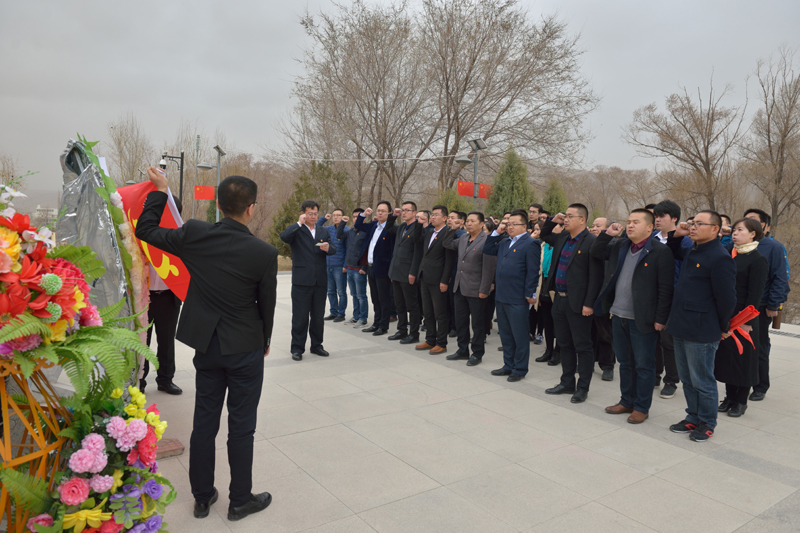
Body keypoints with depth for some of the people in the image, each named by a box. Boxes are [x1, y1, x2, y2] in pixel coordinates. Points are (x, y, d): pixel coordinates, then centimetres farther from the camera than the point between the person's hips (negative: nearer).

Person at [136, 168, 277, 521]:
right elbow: (267, 303, -5)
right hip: (245, 348, -3)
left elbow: (145, 230, 5)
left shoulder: (194, 234, -10)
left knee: (204, 423, 15)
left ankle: (202, 497, 30)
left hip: (206, 345, 4)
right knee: (241, 427, 9)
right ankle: (240, 501, 24)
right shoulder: (264, 253, -17)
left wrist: (160, 190, 17)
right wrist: (264, 341, 12)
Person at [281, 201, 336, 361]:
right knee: (300, 316, 1)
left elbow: (333, 250, 6)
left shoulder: (323, 232, 16)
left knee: (318, 316, 11)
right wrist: (299, 223, -16)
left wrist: (328, 248, -16)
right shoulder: (296, 231, 1)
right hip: (302, 281, -4)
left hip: (320, 281, 4)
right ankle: (297, 348, 10)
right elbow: (284, 236, -20)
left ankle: (316, 345, 24)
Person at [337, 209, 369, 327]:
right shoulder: (350, 232, 12)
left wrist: (364, 268, -17)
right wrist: (343, 223, 7)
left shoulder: (366, 232, -10)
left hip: (359, 270, -7)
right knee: (354, 295, 15)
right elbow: (339, 236, 18)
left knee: (361, 295, -1)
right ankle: (356, 317, 24)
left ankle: (363, 319, 7)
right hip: (349, 269, 7)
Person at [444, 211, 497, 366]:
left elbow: (489, 268, -17)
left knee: (478, 324, 6)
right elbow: (448, 244, 21)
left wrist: (484, 290, -18)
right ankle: (462, 350, 29)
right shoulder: (463, 238, 9)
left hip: (475, 290, -7)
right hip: (460, 287, 8)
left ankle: (477, 354, 18)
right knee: (460, 321, 15)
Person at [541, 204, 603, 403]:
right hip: (560, 300, 8)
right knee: (565, 344, 17)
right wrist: (553, 221, 11)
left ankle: (583, 388, 16)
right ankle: (567, 383, 29)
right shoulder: (562, 238, 9)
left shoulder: (591, 242, -13)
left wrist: (589, 304, -18)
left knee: (582, 347, 5)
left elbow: (595, 276, -16)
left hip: (577, 303, -8)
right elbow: (543, 236, 30)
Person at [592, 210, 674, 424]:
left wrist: (660, 318, -15)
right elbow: (595, 252, 19)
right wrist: (607, 234, 4)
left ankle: (641, 407, 19)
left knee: (643, 366, 6)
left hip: (642, 320, -7)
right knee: (625, 363, 18)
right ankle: (626, 401, 32)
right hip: (619, 317, 7)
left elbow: (665, 289, -13)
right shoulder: (619, 246, 10)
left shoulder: (660, 252, -11)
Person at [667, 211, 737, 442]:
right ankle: (693, 418, 33)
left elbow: (727, 299, -15)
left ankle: (707, 424, 22)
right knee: (687, 379, 18)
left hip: (701, 332, -9)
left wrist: (721, 328, -4)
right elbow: (674, 253, 33)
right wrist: (676, 235, 12)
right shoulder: (691, 252, 10)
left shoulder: (720, 258, -17)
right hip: (682, 328, 9)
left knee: (702, 382, 6)